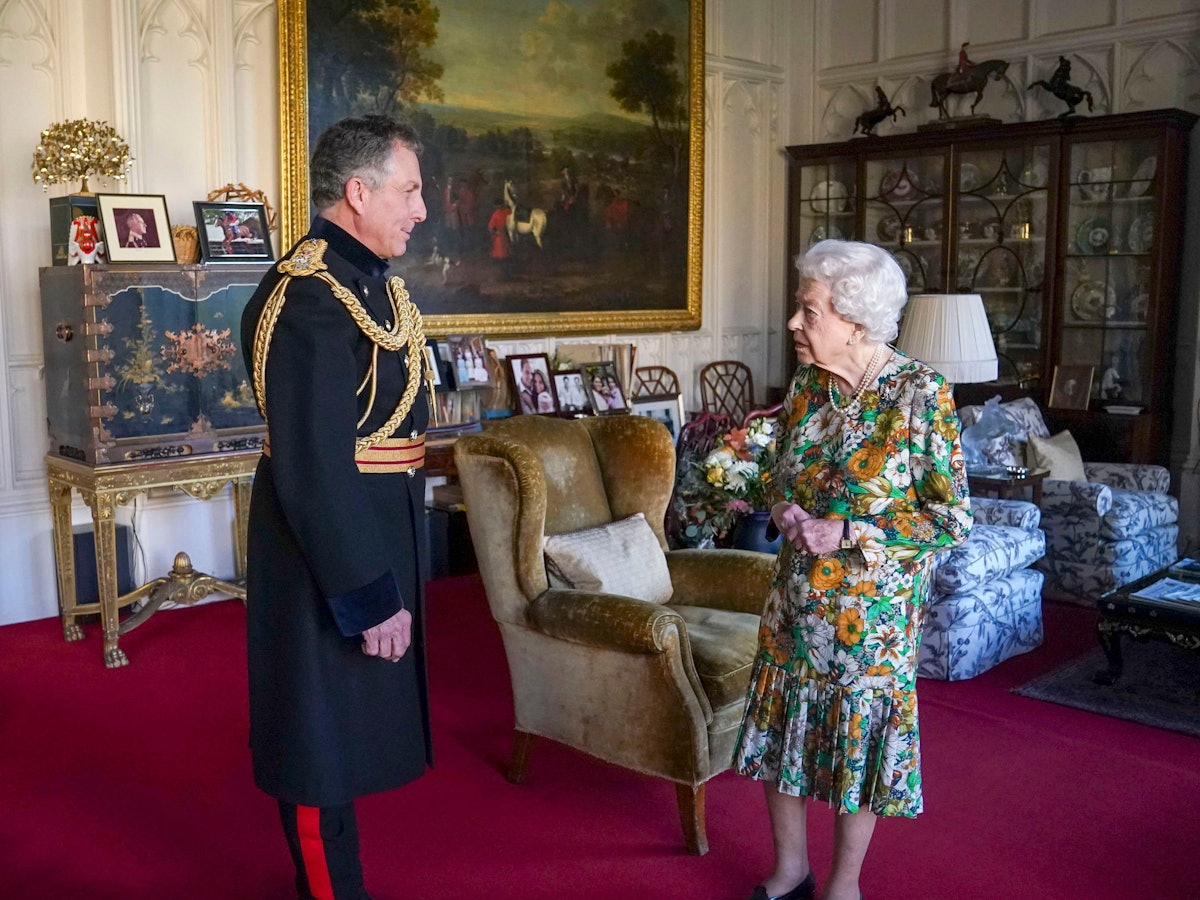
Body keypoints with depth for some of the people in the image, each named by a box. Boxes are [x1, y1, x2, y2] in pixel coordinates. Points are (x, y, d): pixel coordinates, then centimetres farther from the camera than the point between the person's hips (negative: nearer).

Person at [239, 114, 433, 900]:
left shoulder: (369, 276, 8)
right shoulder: (310, 298, -23)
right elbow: (313, 470, -26)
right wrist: (371, 596, -22)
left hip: (374, 537, 10)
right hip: (327, 555, -10)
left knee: (350, 728, 22)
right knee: (324, 739, 7)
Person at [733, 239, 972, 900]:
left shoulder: (920, 394, -16)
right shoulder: (806, 384, 0)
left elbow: (952, 519, -14)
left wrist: (845, 533, -20)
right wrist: (784, 512, -8)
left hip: (871, 606, -5)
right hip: (795, 595, 6)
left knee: (857, 738, 10)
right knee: (781, 726, 14)